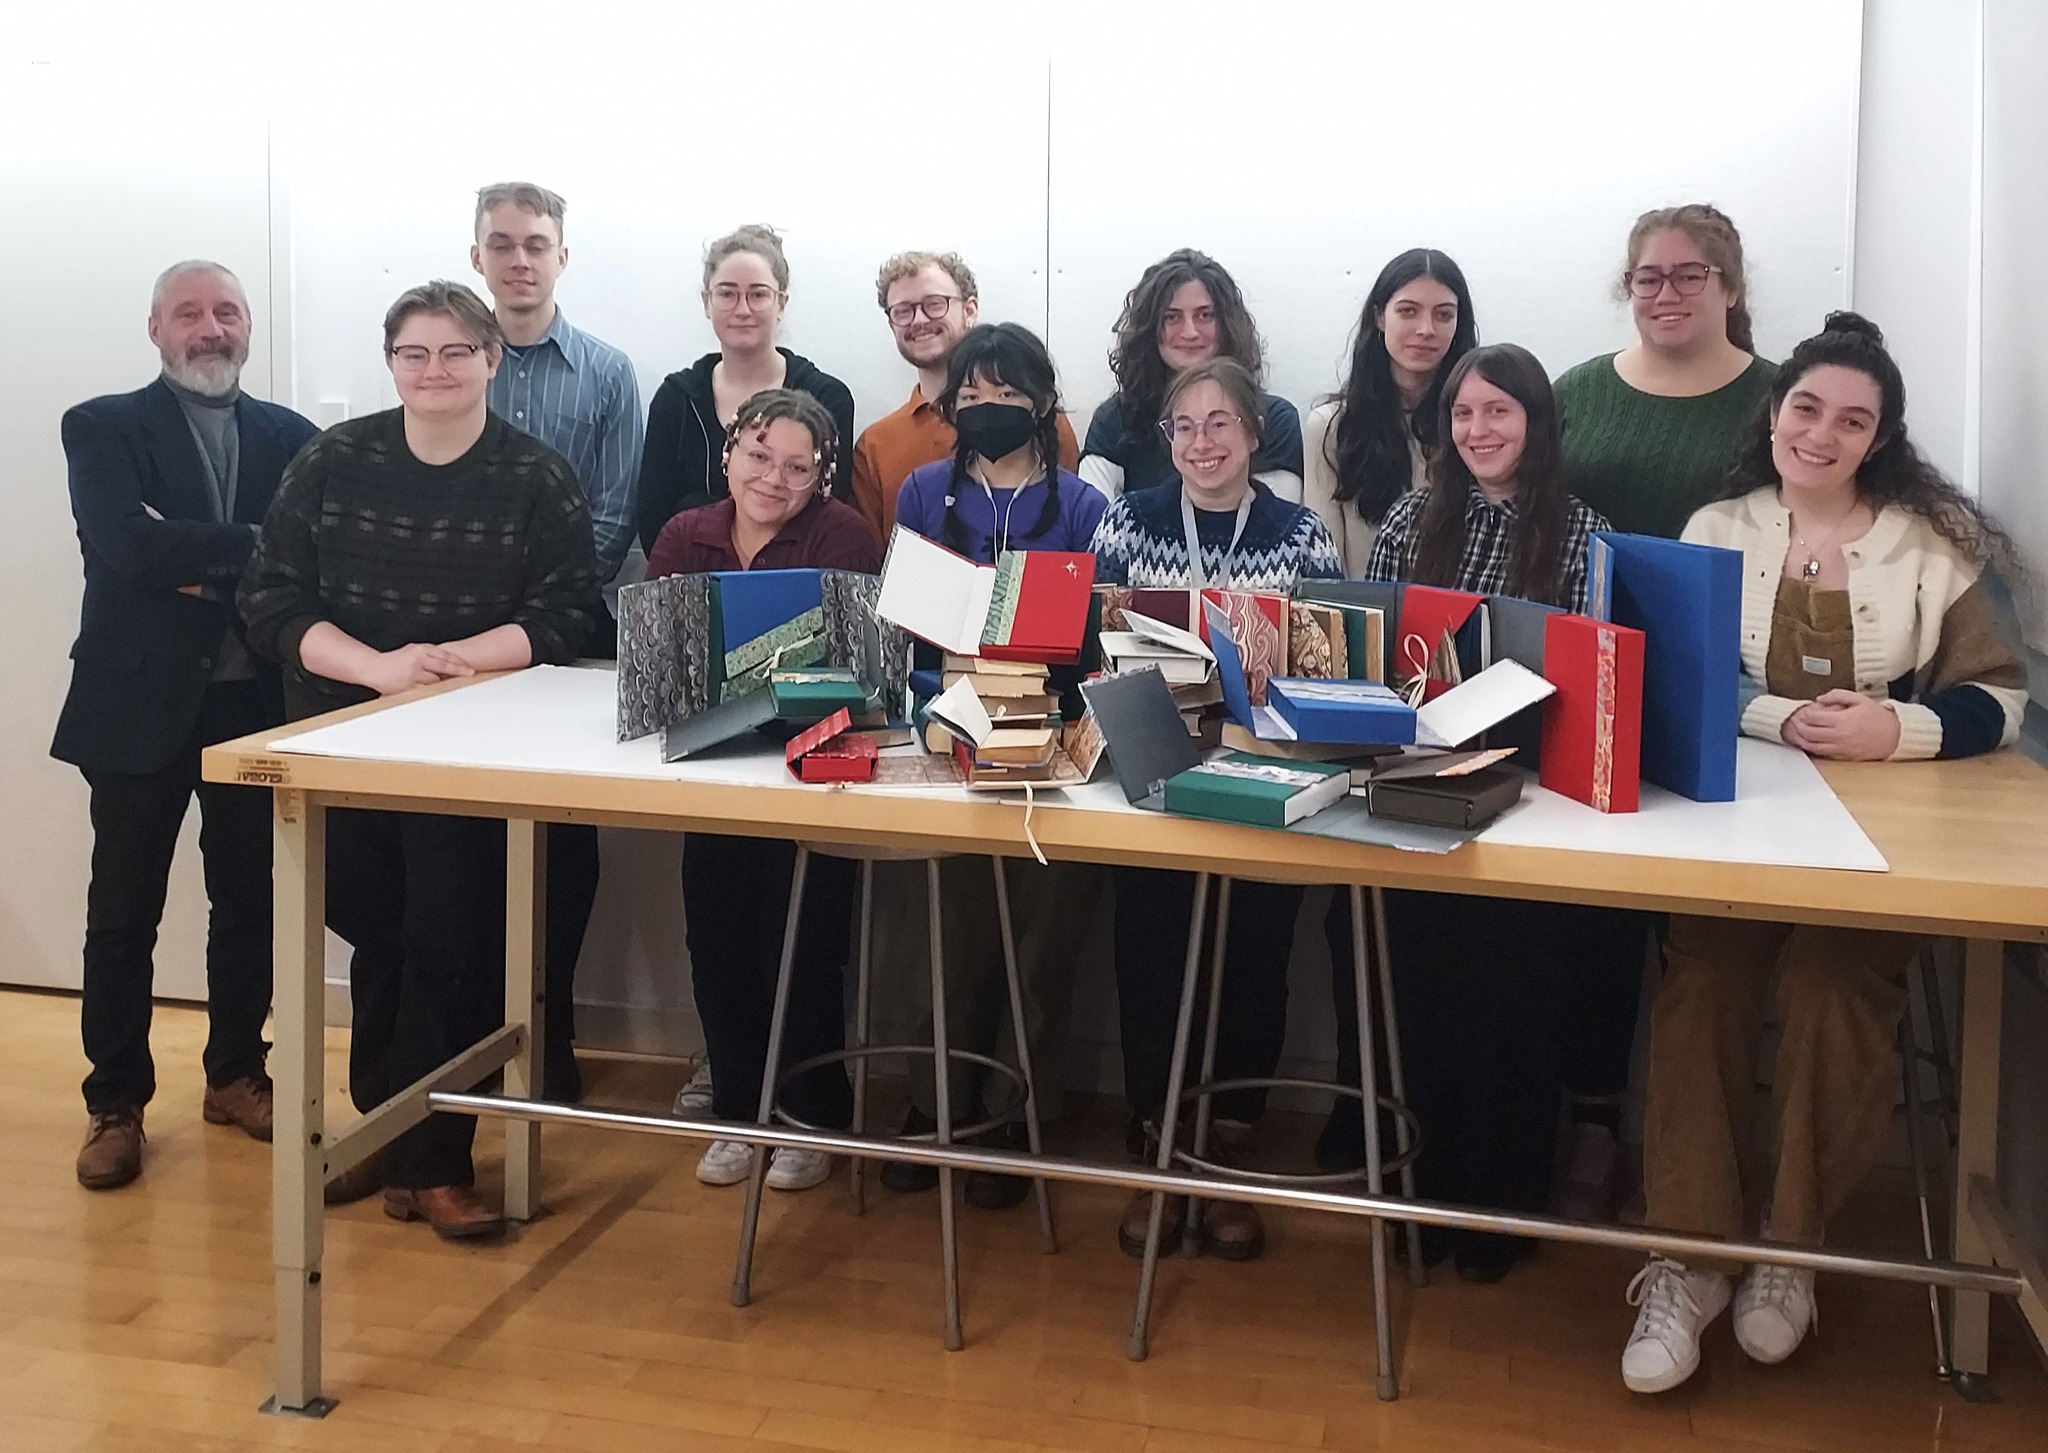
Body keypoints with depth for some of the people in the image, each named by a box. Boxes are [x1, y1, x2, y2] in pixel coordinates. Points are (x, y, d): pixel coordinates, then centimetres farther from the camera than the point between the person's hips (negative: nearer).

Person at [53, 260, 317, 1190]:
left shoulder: (291, 438, 8)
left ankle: (235, 1075, 27)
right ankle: (115, 1103, 16)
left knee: (249, 901, 11)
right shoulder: (102, 429, 0)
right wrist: (249, 547, -16)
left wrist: (196, 565, -15)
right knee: (123, 911, 5)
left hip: (256, 700, 3)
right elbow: (124, 548, -16)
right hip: (140, 698, -2)